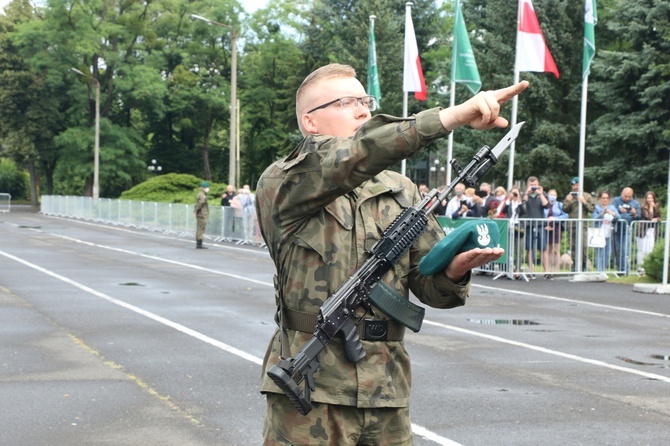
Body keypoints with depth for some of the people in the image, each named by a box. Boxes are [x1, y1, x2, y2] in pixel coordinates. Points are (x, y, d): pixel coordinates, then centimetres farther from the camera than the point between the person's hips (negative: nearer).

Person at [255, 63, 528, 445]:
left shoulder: (401, 191, 13)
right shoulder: (282, 184, -4)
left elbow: (430, 285, 10)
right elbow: (351, 158, -24)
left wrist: (453, 272, -15)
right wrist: (451, 116, -33)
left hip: (388, 391, 5)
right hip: (309, 390, -4)